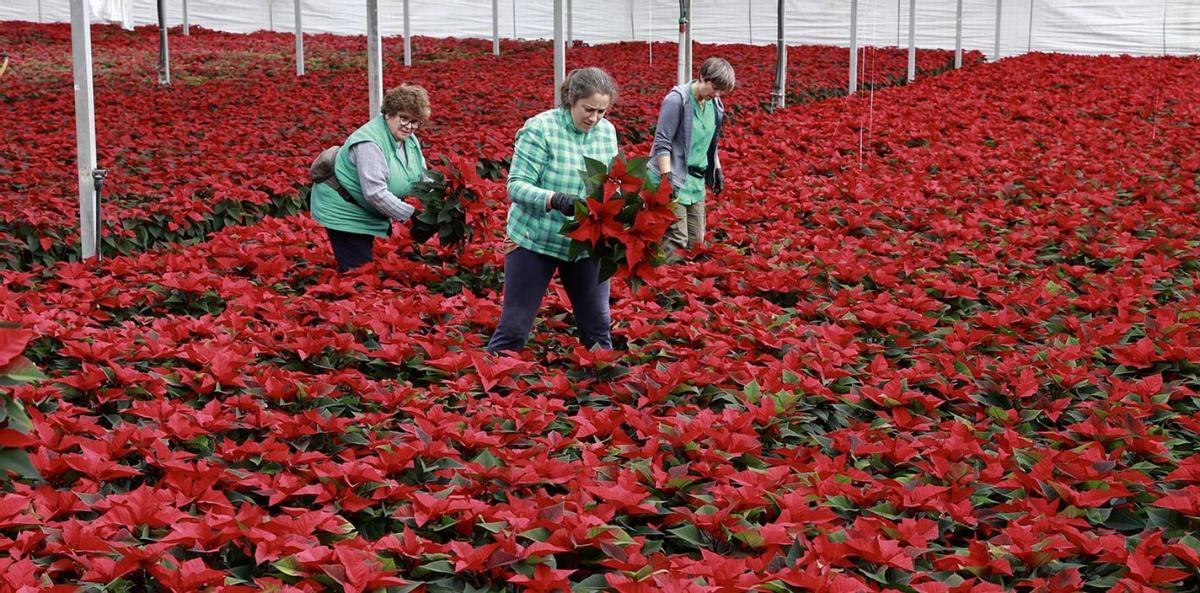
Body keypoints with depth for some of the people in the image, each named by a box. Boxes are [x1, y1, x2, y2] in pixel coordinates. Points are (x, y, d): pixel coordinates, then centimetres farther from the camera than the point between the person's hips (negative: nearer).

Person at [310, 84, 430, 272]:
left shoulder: (409, 139, -1)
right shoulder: (370, 143, -30)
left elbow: (423, 177, 9)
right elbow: (375, 193, -37)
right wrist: (411, 214, -34)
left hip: (367, 213, 9)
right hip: (343, 213, -9)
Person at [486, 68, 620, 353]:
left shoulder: (607, 131, 2)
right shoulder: (540, 128, -15)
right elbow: (517, 185, -18)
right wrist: (555, 199, -35)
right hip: (535, 241, -5)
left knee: (597, 324, 12)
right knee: (514, 326, 1)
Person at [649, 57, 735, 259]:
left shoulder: (714, 104, 7)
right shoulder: (677, 100, -15)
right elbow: (662, 143, -15)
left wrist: (717, 169, 23)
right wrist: (667, 177, -21)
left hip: (697, 181, 7)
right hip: (674, 179, -7)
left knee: (696, 241, 7)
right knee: (677, 240, -12)